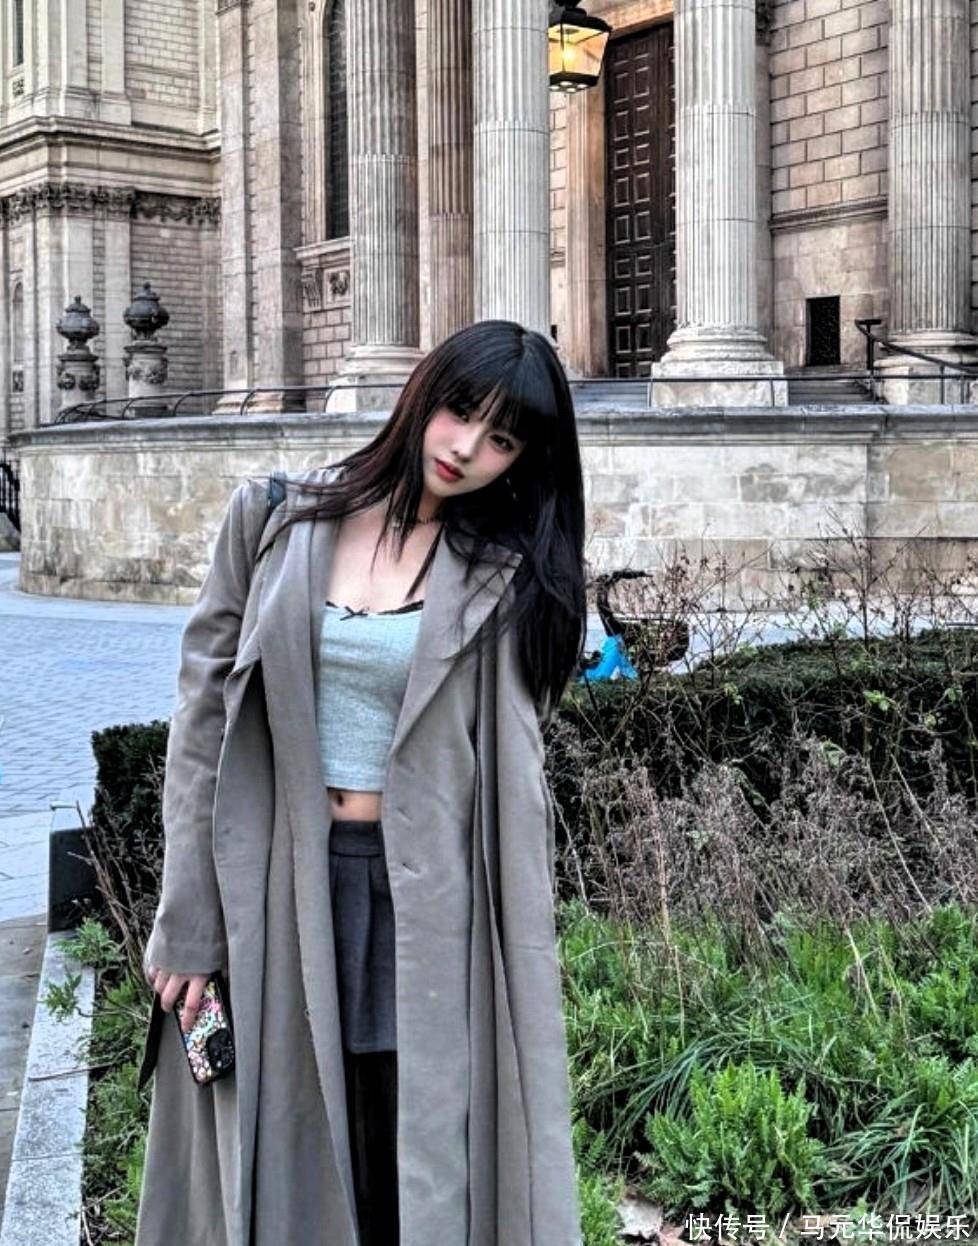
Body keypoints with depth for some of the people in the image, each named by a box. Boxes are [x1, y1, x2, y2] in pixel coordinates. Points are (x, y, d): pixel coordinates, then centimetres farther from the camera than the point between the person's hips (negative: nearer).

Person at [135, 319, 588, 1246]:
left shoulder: (505, 575, 2)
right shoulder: (271, 518, 1)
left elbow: (511, 778, 0)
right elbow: (205, 712, 1)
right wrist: (188, 924, -1)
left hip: (426, 891, 0)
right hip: (282, 886, 1)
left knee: (421, 1159, 7)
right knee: (288, 1153, 11)